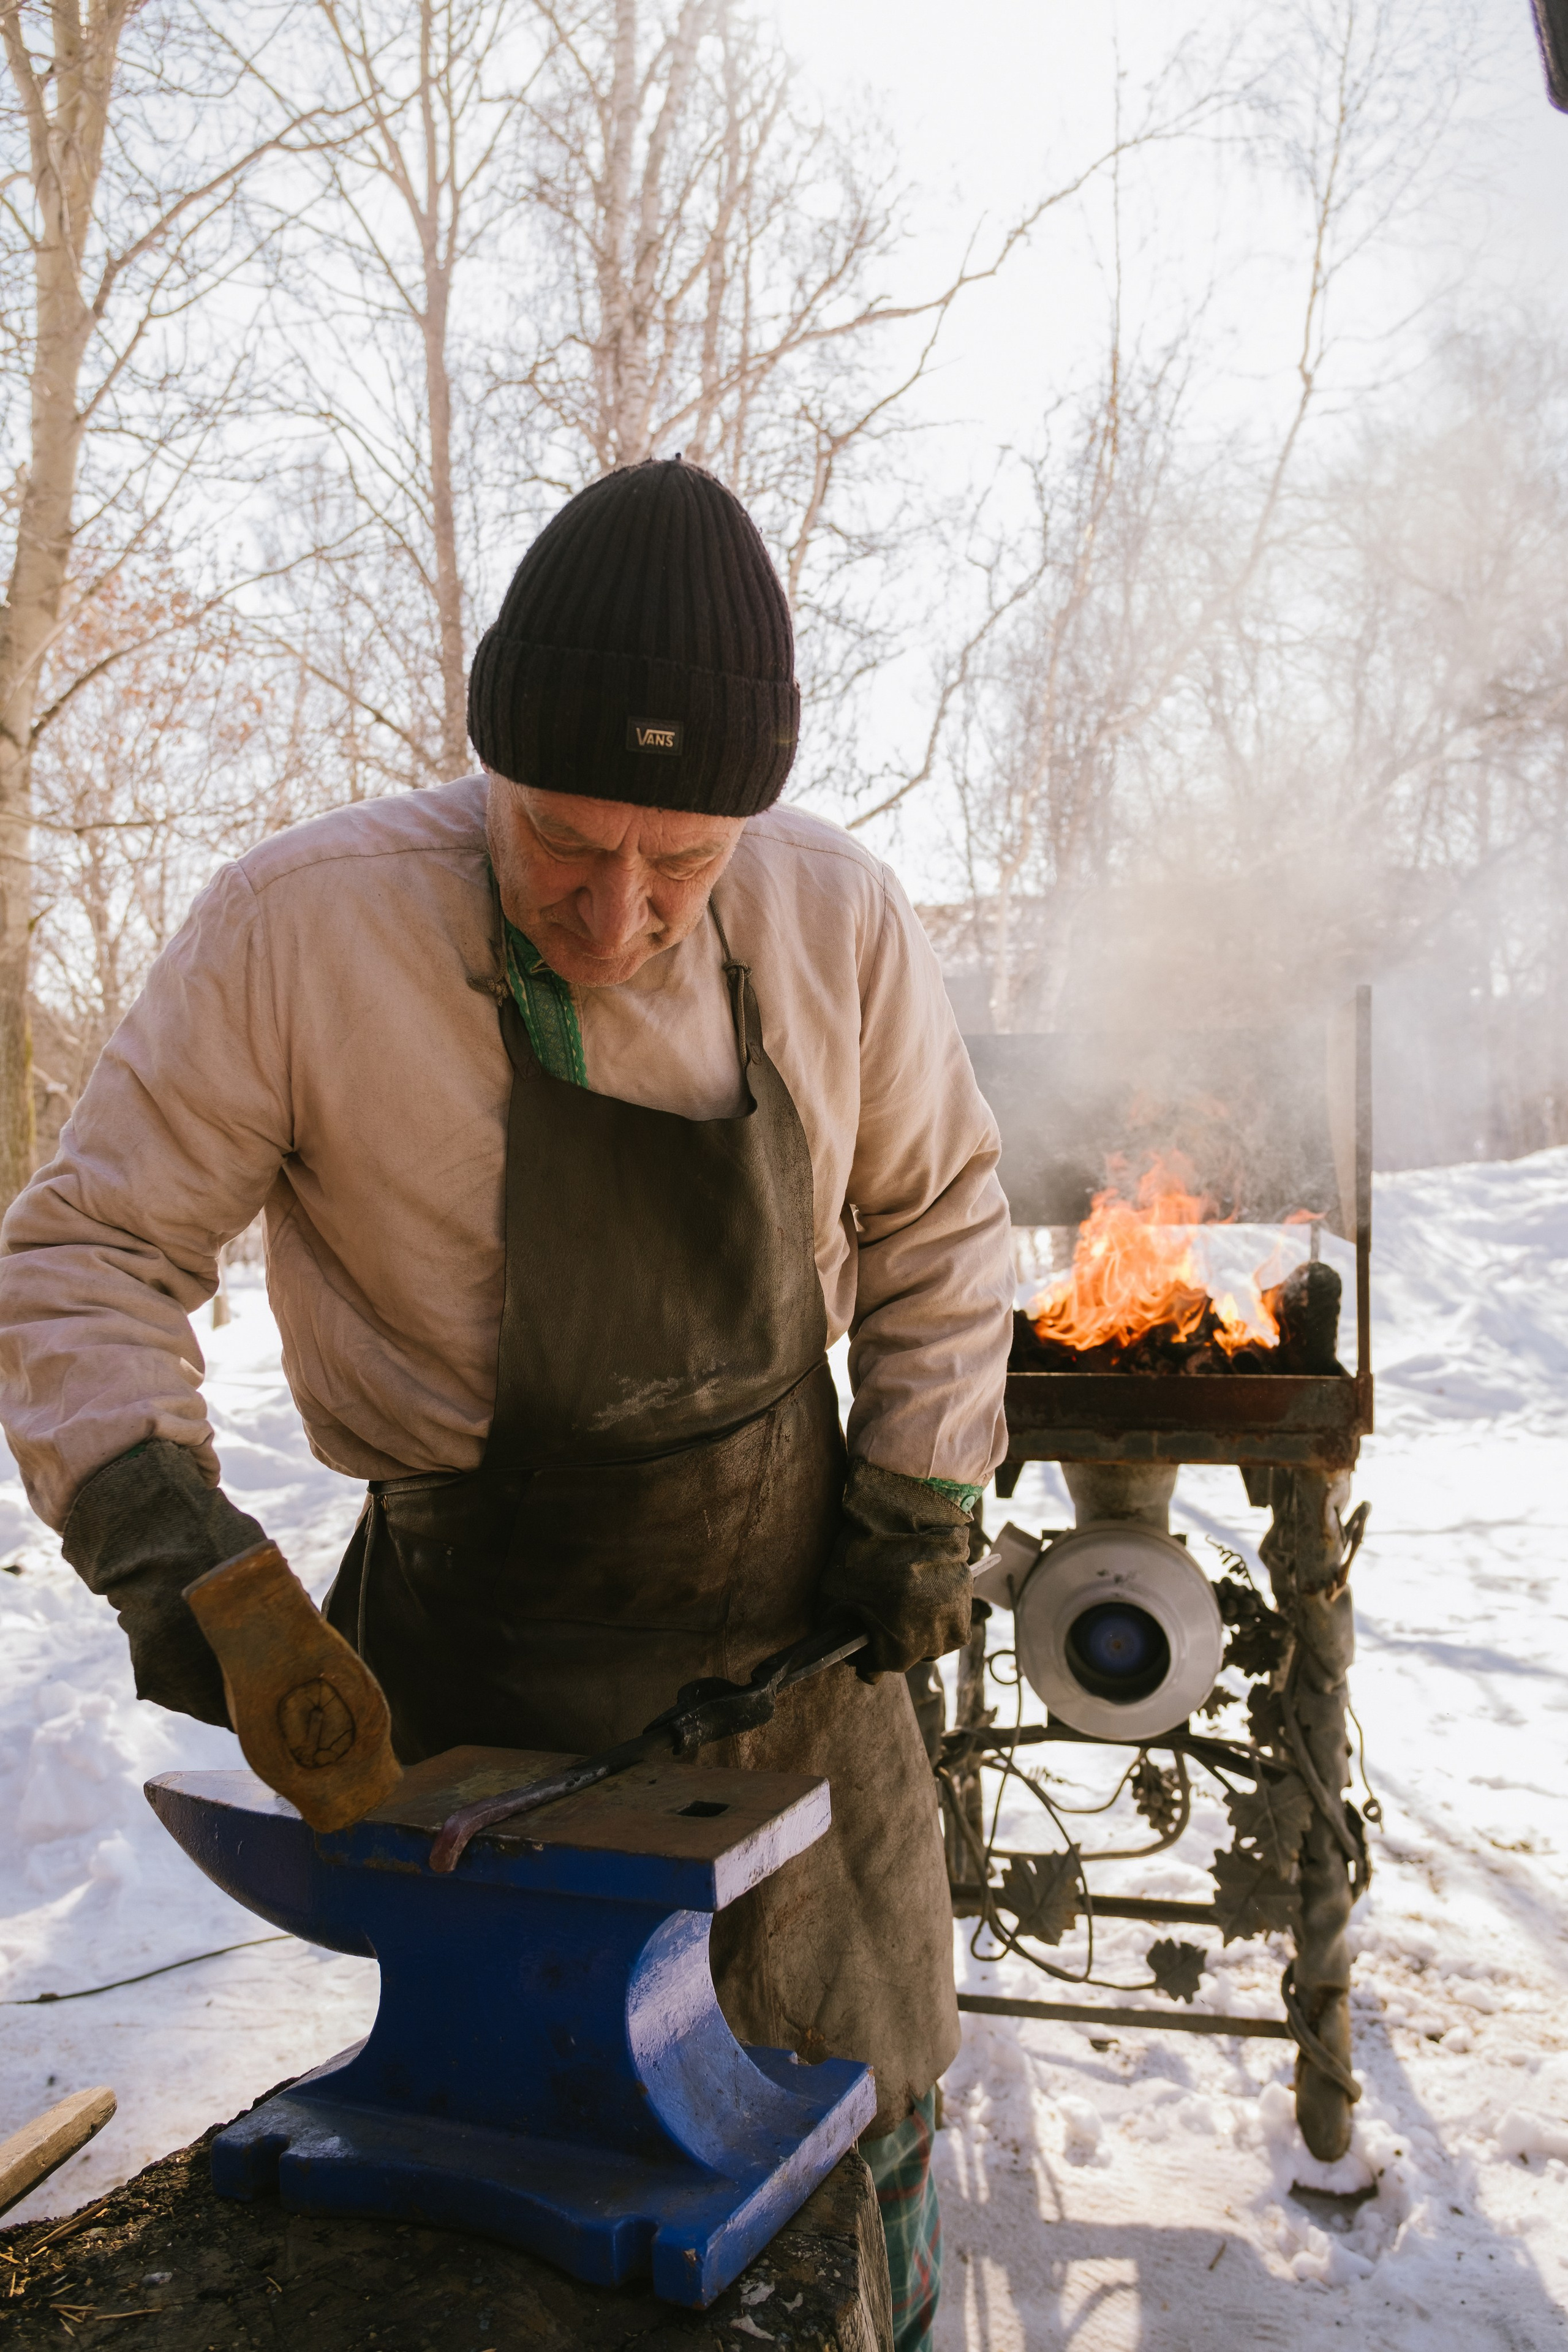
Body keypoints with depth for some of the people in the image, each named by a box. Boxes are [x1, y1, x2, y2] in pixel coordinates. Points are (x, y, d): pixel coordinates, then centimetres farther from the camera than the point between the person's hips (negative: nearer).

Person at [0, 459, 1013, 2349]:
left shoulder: (837, 922, -11)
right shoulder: (299, 929, -19)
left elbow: (936, 1217, 5)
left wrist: (921, 1492, -1)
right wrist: (155, 1517, -25)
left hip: (794, 1627, 3)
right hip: (492, 1662, -2)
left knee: (858, 2115, 20)